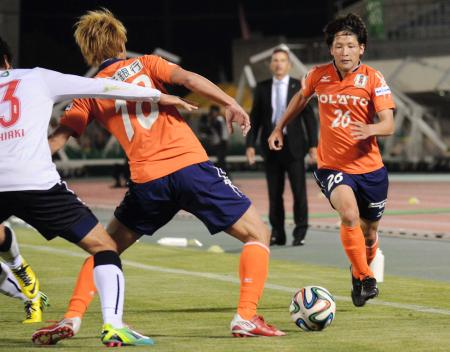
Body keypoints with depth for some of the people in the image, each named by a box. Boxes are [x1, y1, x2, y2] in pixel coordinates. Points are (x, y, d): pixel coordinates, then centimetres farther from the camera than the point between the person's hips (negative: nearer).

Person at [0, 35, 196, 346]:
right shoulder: (37, 79, 14)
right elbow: (99, 87, 11)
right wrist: (158, 96, 15)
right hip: (38, 183, -2)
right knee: (104, 246, 3)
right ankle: (112, 324, -12)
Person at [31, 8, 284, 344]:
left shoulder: (90, 91, 16)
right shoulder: (144, 64, 13)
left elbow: (55, 142, 9)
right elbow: (187, 78, -6)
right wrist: (230, 103, -10)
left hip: (147, 181, 2)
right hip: (191, 165, -2)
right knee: (258, 233, 8)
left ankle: (72, 319, 9)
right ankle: (247, 317, -7)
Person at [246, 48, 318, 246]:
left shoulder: (299, 87, 1)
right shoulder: (262, 88, 7)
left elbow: (309, 117, 1)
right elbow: (255, 118, 7)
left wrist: (313, 144, -5)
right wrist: (250, 144, -1)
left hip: (293, 145, -2)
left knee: (299, 191, -2)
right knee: (274, 193, 5)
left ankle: (300, 233, 5)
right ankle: (277, 234, 11)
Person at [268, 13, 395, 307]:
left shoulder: (373, 79, -9)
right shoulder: (319, 75, -4)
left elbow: (389, 125, -16)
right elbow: (301, 97, 20)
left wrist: (370, 129, -37)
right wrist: (280, 127, 23)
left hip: (370, 167, 1)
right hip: (332, 166, -1)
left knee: (369, 233, 13)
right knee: (349, 215, -29)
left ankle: (359, 275, 45)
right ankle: (366, 279, -15)